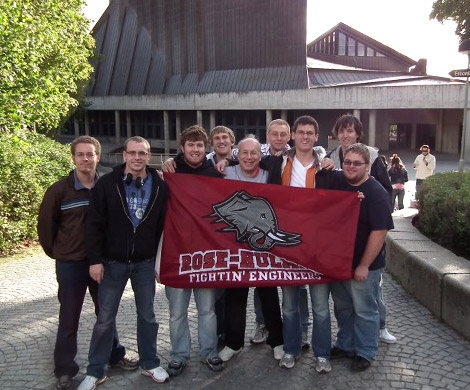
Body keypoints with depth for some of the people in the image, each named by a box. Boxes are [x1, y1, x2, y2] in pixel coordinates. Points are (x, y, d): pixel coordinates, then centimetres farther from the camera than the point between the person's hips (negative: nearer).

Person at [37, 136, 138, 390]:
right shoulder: (59, 190, -10)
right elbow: (45, 224, -1)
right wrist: (56, 253, 3)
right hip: (70, 265, -2)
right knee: (69, 320, 8)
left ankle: (115, 356, 35)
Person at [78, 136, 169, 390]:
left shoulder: (160, 187, -2)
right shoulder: (107, 184, -8)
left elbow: (163, 226, 3)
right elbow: (94, 225, -8)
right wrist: (95, 259, -12)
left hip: (145, 263, 2)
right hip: (113, 263, -2)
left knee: (147, 315, 13)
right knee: (105, 318, 6)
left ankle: (150, 364, 30)